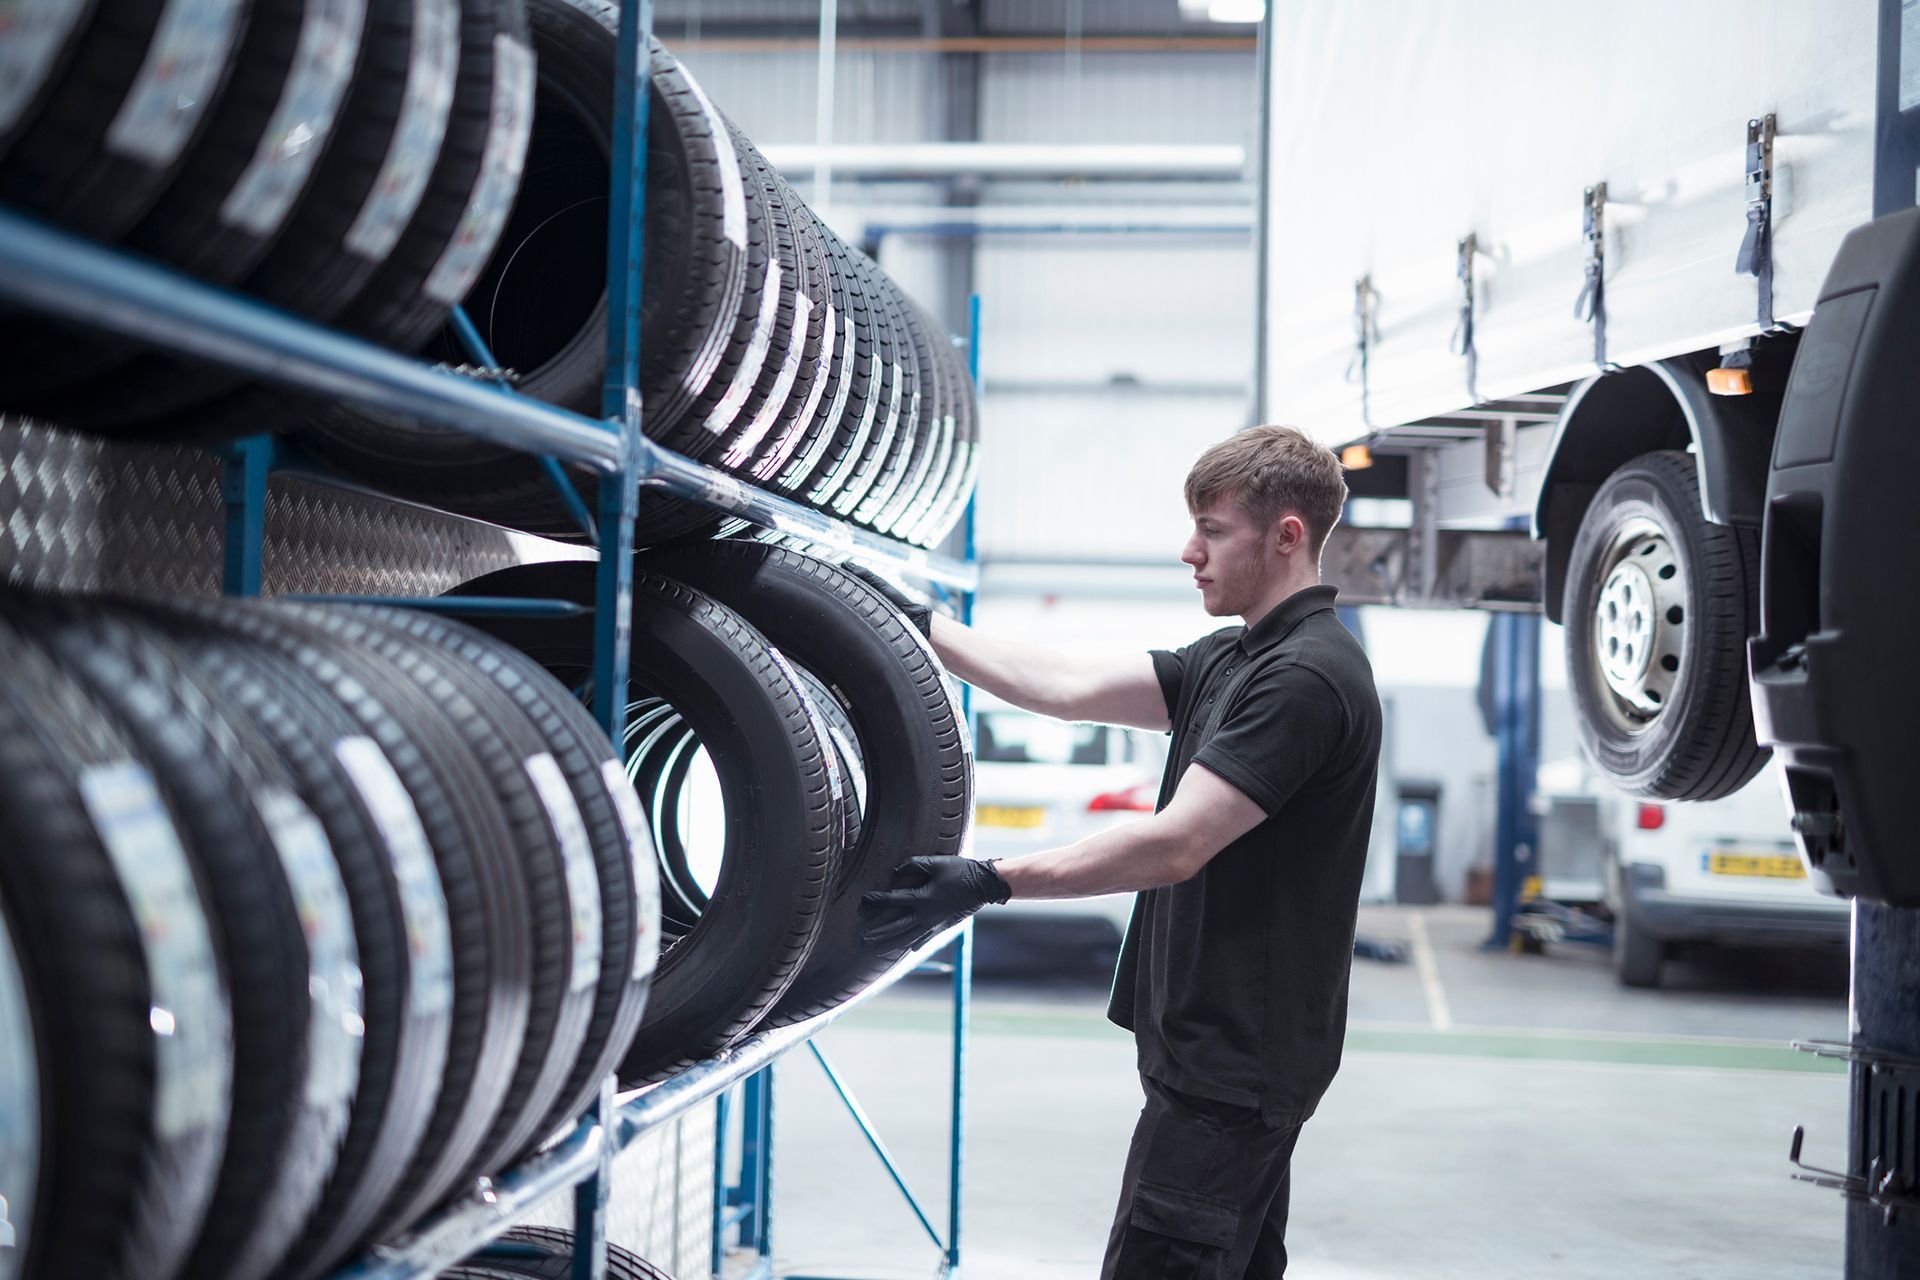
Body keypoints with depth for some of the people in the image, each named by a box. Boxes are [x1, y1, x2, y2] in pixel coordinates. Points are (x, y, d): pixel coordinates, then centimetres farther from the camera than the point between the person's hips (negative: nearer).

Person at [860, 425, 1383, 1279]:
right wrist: (921, 625, 7)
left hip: (1235, 1062, -10)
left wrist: (990, 882, -29)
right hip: (1225, 1049, 10)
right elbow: (1071, 688, 8)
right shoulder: (1232, 660, 12)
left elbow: (1175, 845, -26)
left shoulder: (1307, 677, -19)